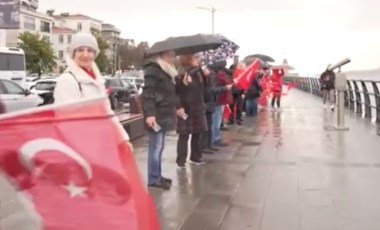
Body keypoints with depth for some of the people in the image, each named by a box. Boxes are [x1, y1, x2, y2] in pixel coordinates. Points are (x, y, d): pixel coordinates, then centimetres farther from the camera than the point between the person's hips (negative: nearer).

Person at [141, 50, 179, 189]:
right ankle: (153, 179, 0)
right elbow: (148, 93, -20)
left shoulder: (168, 72, 19)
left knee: (160, 147, 13)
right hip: (156, 115, -9)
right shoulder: (153, 70, -11)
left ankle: (157, 176, 20)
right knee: (156, 147, -6)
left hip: (164, 114, 9)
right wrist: (149, 113, -27)